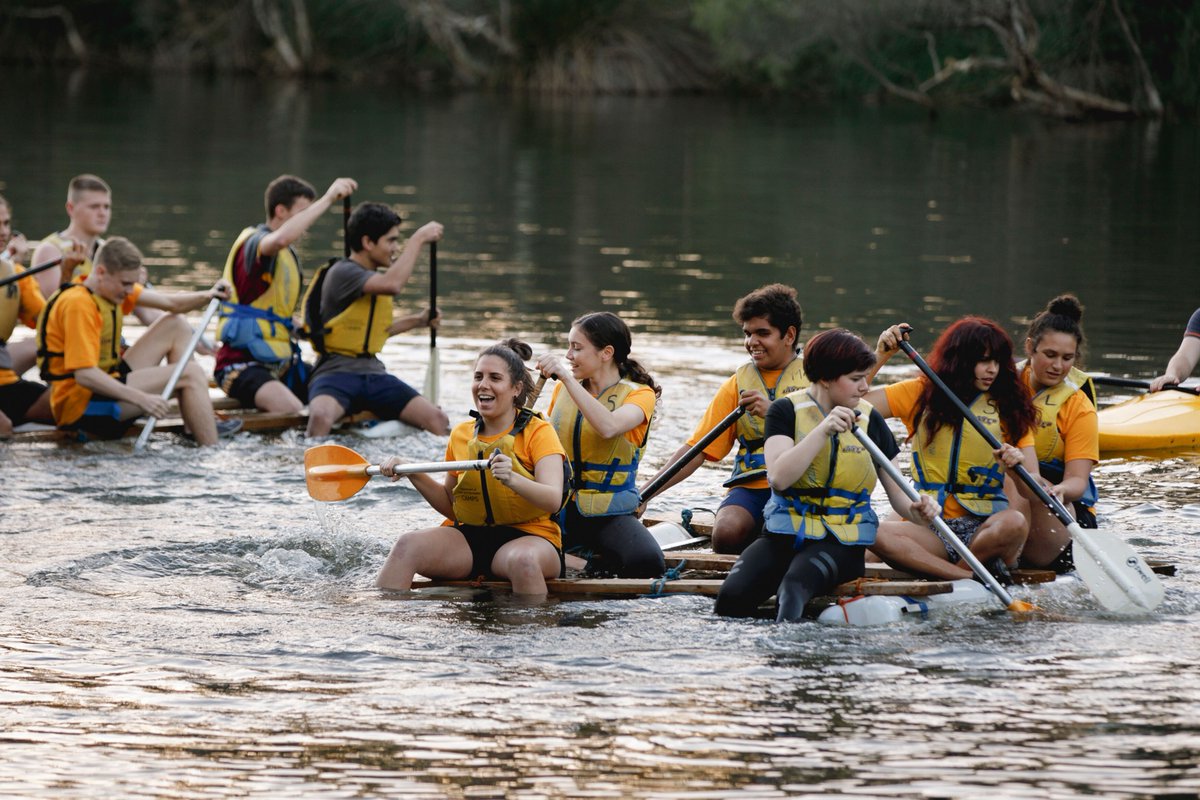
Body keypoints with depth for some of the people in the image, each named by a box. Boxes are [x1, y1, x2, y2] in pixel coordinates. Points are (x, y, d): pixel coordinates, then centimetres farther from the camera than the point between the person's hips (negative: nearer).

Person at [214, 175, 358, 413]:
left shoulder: (288, 255, 20)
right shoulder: (253, 243, -10)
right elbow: (280, 239, -36)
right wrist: (328, 199, -32)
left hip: (279, 364, 9)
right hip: (242, 364, -9)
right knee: (293, 411, -34)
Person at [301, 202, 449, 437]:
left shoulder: (374, 276, 17)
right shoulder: (342, 272, -10)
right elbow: (393, 285, -29)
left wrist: (419, 320, 21)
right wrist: (418, 239, -19)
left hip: (373, 373, 7)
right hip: (336, 371, -7)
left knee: (438, 420, -12)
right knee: (321, 416, -41)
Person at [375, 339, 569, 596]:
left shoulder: (538, 432, -2)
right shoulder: (461, 435, 13)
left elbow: (553, 500, -18)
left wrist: (513, 480, -37)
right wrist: (414, 475, 6)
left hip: (527, 538, -4)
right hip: (470, 539, 4)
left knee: (523, 560, -40)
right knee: (407, 546, -23)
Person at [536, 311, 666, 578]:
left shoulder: (639, 394, -3)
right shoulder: (563, 390, 12)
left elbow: (608, 427, -26)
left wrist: (567, 378, -27)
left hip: (608, 514, -3)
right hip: (558, 507, 3)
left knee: (647, 563, -33)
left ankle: (598, 563, 0)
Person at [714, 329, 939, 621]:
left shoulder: (870, 420, 7)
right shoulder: (787, 411, 1)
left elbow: (897, 492, 8)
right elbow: (779, 477, -16)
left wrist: (916, 511, -16)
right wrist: (823, 430, -23)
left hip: (843, 543, -1)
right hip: (783, 534, 1)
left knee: (796, 584, -37)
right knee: (733, 596, -29)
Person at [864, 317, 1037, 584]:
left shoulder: (1008, 409, 10)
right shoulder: (922, 394, 12)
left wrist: (1017, 466, -20)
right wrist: (880, 355, -3)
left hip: (984, 526, -1)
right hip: (930, 527, 1)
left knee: (1015, 523, -37)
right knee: (874, 533, -32)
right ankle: (973, 577, -33)